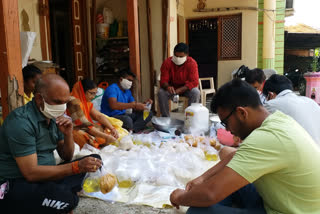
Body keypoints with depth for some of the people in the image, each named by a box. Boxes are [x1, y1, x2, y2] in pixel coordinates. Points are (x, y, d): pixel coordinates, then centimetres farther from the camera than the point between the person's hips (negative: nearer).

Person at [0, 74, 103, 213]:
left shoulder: (54, 116, 6)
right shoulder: (21, 122, -19)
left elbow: (66, 157, 11)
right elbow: (31, 173, -24)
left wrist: (68, 134, -9)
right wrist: (77, 167, -26)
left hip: (45, 176, 9)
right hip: (14, 186, -8)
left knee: (95, 160, 1)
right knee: (66, 199, -34)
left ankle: (59, 191, -10)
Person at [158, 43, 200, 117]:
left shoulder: (192, 63, -18)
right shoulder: (167, 62, -15)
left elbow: (194, 82, -23)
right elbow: (163, 81, -16)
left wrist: (180, 89, -36)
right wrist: (167, 87, -42)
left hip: (186, 88, -1)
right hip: (172, 87, 1)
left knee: (196, 92, -31)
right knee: (161, 92, -28)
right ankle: (165, 117, -15)